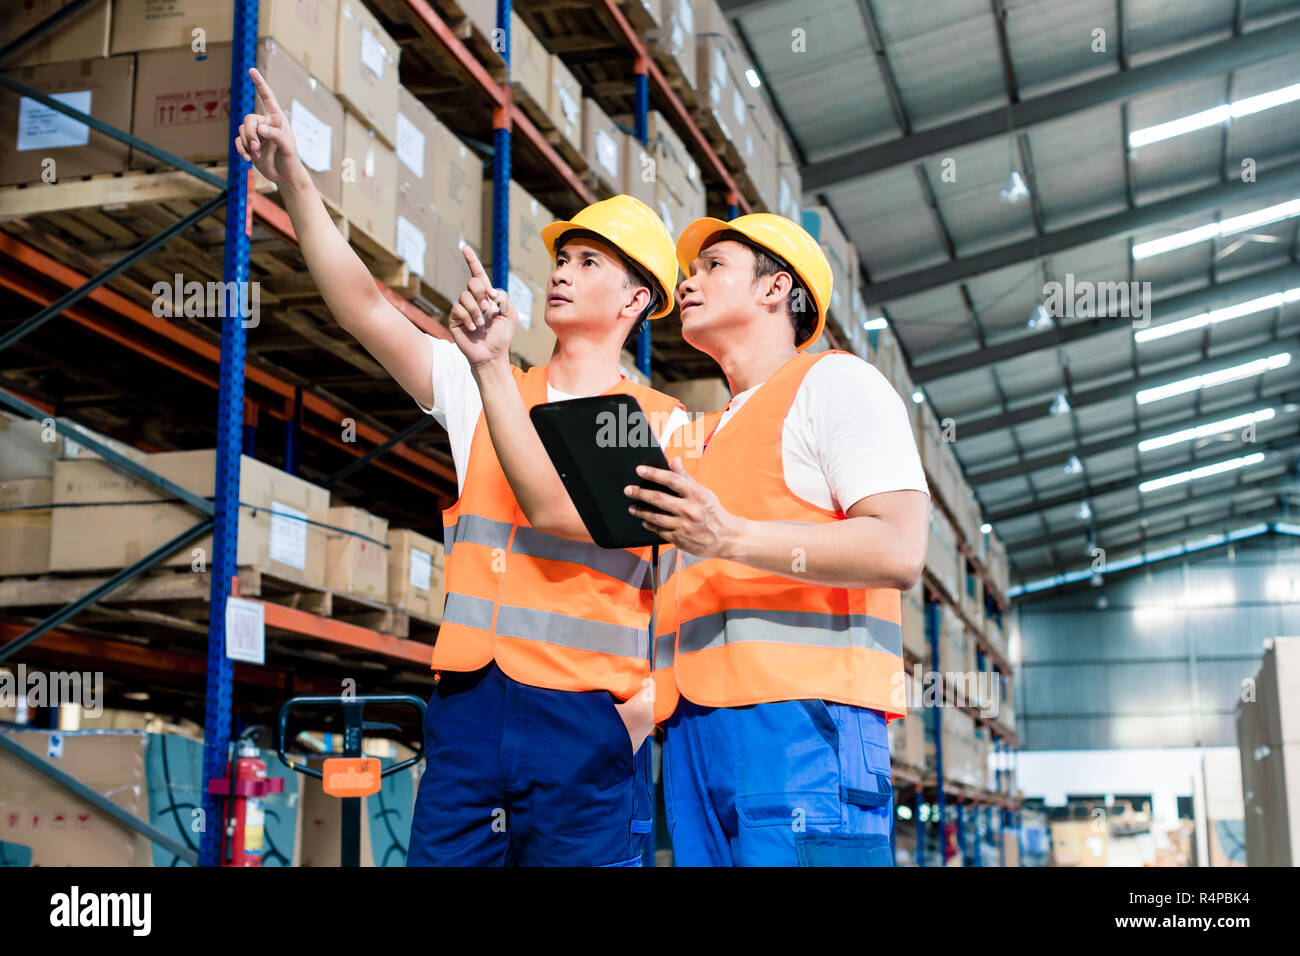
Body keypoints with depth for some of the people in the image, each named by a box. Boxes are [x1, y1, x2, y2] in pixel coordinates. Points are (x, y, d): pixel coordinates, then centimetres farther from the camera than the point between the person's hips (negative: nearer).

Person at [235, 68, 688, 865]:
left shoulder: (664, 426, 6)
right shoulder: (482, 390, 16)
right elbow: (368, 310, 7)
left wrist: (654, 699, -11)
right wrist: (295, 181, -2)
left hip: (586, 717, -3)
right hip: (469, 704, 3)